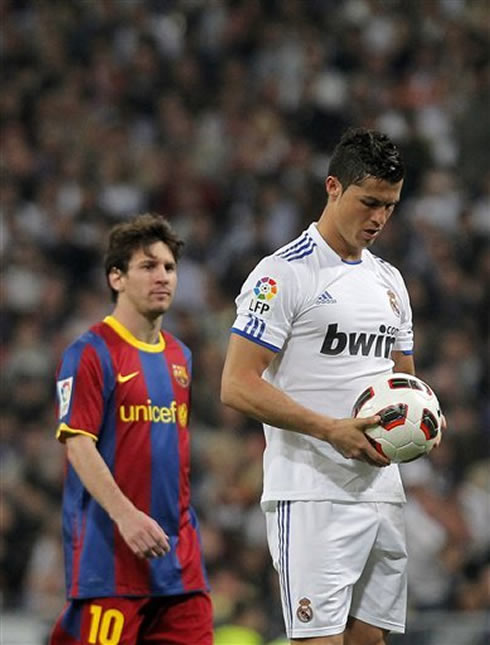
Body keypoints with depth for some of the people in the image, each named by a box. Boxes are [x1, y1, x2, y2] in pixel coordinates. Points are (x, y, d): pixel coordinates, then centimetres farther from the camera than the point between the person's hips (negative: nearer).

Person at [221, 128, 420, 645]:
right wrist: (332, 429, -22)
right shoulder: (284, 274, -8)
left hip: (383, 488, 8)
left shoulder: (389, 281, 17)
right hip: (312, 496, -8)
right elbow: (237, 386, -14)